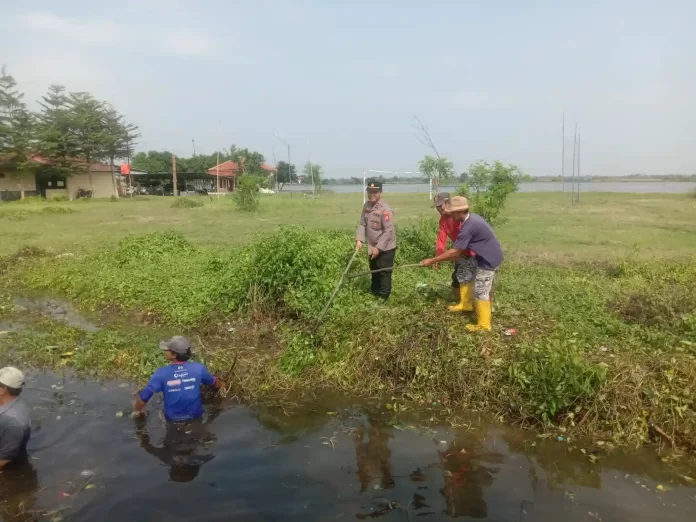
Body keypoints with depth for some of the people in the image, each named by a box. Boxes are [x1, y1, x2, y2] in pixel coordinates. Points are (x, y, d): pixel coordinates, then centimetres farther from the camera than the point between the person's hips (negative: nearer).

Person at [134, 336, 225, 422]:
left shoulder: (161, 373, -21)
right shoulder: (198, 368, -15)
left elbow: (142, 399, -16)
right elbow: (214, 383, 5)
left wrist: (138, 411, 6)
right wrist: (222, 385, 28)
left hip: (172, 419, 0)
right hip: (195, 416, 0)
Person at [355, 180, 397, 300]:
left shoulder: (385, 209, -21)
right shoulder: (367, 206, 2)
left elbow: (388, 231, -23)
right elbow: (362, 224, 5)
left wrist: (379, 248, -22)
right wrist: (359, 239, -10)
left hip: (385, 248, -8)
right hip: (372, 247, 8)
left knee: (384, 274, -1)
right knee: (374, 273, 21)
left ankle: (382, 299, 9)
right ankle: (373, 295, 36)